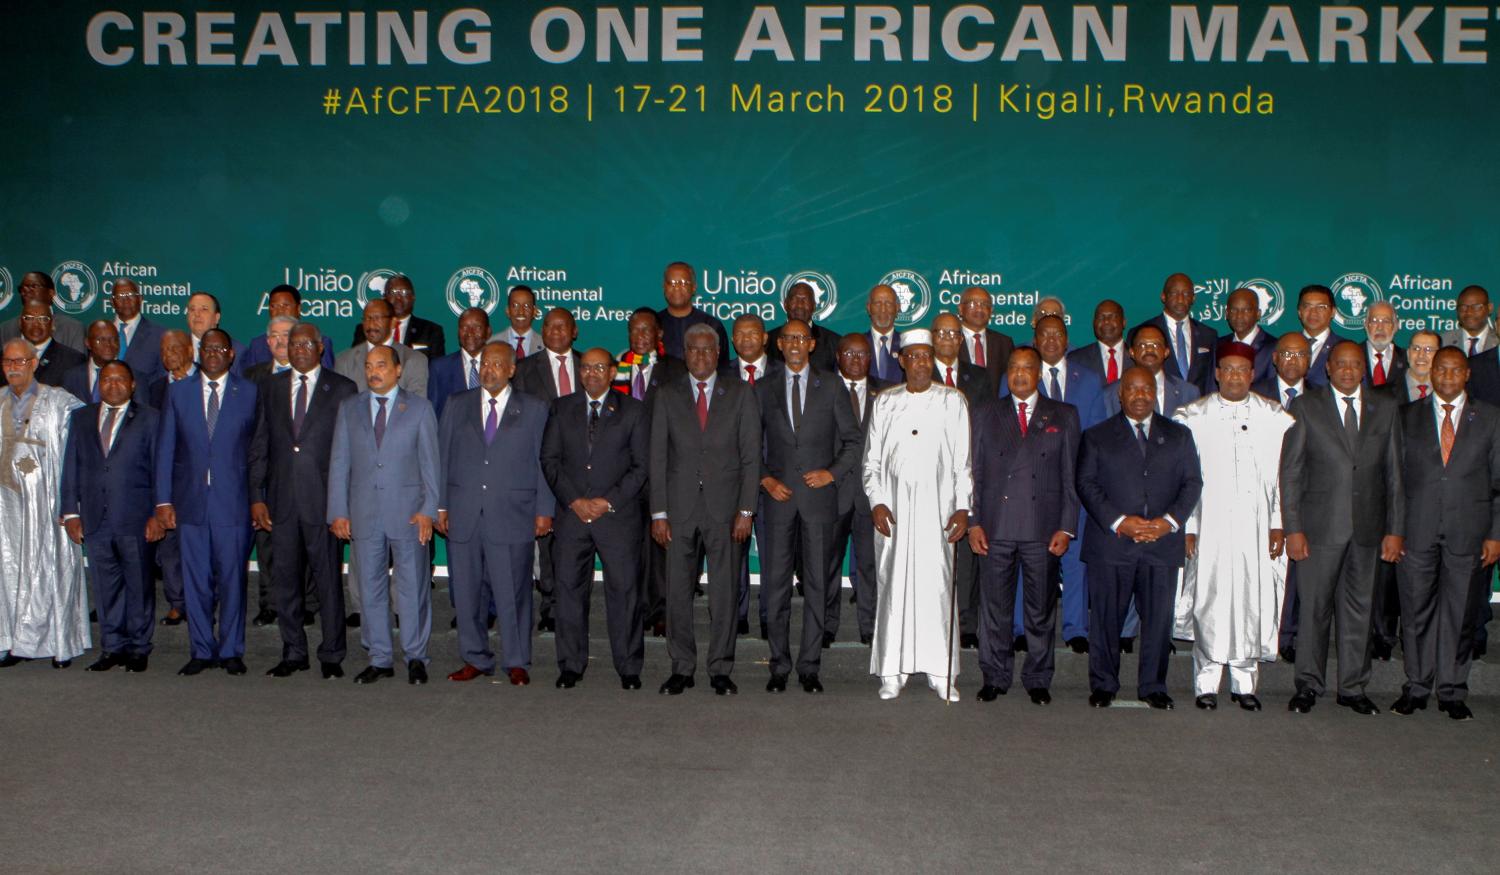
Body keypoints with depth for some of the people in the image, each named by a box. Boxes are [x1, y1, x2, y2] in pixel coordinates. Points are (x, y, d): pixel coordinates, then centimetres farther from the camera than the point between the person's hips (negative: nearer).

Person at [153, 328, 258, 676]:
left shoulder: (249, 393, 4)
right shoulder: (178, 392, 9)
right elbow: (164, 449, 8)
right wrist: (163, 500, 1)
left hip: (233, 501, -2)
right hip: (190, 501, 2)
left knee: (232, 579, 3)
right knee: (195, 581, 5)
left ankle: (231, 650, 14)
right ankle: (202, 651, 16)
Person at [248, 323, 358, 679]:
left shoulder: (342, 389, 2)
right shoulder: (270, 388, 12)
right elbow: (259, 447, 11)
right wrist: (256, 496, 3)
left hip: (324, 498, -3)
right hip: (281, 500, 3)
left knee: (328, 578, 1)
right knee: (284, 579, 8)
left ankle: (332, 655, 12)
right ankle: (294, 653, 20)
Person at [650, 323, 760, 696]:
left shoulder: (741, 395, 7)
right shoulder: (667, 397, 10)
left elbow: (751, 456, 4)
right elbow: (658, 458, 6)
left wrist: (745, 510, -4)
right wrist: (659, 512, -1)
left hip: (724, 508, -1)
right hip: (680, 507, 1)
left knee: (724, 592, 2)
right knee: (677, 590, 3)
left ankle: (720, 669, 11)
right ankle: (682, 668, 13)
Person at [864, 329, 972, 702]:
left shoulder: (952, 401, 6)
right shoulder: (885, 402, 11)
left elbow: (963, 460, 4)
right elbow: (872, 458, 11)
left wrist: (963, 507, -3)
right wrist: (876, 501, -2)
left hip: (937, 507, -1)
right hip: (893, 506, 1)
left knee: (937, 585, -5)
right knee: (893, 584, 1)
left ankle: (941, 671, 2)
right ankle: (892, 671, 8)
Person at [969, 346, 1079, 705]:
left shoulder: (1064, 416, 10)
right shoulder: (984, 416, 12)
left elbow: (1071, 475, 5)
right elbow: (974, 473, 8)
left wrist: (1067, 527, -3)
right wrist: (973, 522, -1)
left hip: (1043, 528, 0)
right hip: (995, 527, 1)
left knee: (1042, 608, 5)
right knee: (995, 606, 4)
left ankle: (1038, 679, 17)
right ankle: (995, 677, 16)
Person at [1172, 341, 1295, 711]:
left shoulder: (1276, 419, 7)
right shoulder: (1192, 417, 4)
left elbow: (1284, 475, 7)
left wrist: (1279, 525, 1)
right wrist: (1186, 527, -3)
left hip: (1256, 527, 1)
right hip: (1209, 526, -1)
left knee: (1254, 600, 2)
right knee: (1210, 600, -2)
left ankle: (1245, 683, 13)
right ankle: (1207, 683, 6)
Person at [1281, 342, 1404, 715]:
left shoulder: (1386, 408, 7)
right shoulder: (1306, 407, 0)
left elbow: (1394, 472, 8)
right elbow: (1290, 472, -1)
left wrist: (1394, 529, 3)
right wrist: (1292, 528, -7)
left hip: (1368, 527, 2)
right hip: (1320, 526, -2)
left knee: (1359, 608, 8)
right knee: (1314, 607, 3)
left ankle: (1353, 687, 20)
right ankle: (1309, 685, 15)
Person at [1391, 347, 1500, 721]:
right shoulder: (1408, 416, 8)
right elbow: (1394, 475, 7)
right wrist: (1392, 529, 0)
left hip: (1467, 533, 0)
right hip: (1416, 531, 0)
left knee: (1460, 613, 5)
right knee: (1416, 611, 5)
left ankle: (1452, 693, 16)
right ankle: (1416, 688, 16)